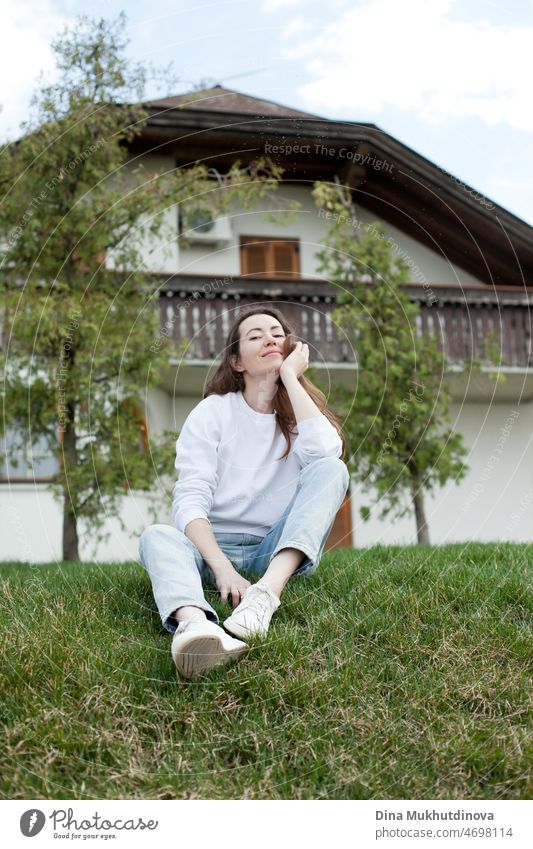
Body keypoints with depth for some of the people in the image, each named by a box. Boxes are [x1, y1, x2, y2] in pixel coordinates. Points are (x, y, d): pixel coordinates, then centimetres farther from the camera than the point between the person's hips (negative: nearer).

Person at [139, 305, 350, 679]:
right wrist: (221, 567, -31)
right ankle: (194, 624, -64)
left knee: (331, 469, -22)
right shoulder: (212, 413, 1)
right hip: (216, 546, 0)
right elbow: (190, 499, -13)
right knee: (156, 535, -31)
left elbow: (327, 453, -21)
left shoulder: (300, 410, 6)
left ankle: (268, 591, -42)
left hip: (281, 550, 1)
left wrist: (290, 375, -12)